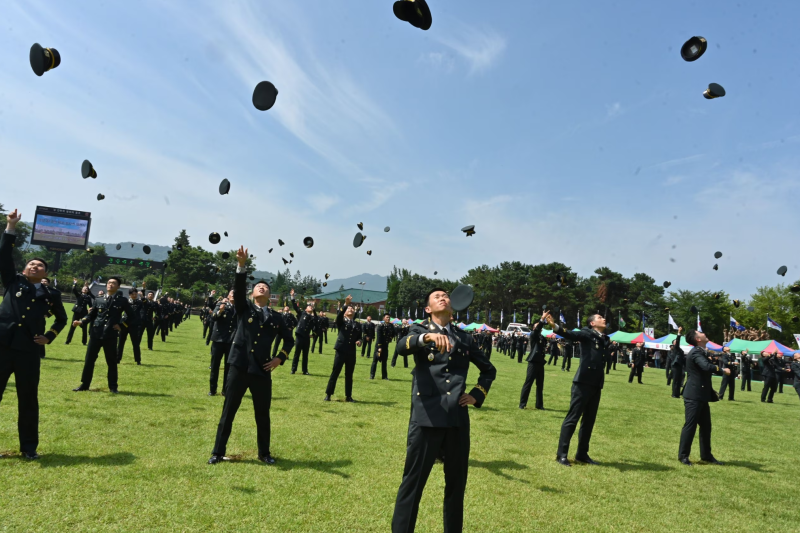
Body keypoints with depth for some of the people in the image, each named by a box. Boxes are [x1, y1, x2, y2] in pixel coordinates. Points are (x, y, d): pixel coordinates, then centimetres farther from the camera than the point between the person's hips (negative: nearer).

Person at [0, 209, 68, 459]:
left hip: (29, 351, 0)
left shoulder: (51, 294, 11)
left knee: (28, 400, 7)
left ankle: (29, 447, 19)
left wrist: (49, 337, 10)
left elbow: (62, 318, 24)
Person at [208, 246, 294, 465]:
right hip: (239, 368, -1)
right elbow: (238, 288, -15)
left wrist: (280, 358, 5)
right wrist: (241, 265, -30)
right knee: (228, 411, 7)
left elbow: (289, 339, 18)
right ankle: (218, 452, 21)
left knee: (263, 414, 10)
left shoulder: (276, 317, 8)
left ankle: (264, 453, 26)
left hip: (262, 371, 2)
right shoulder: (244, 309, 3)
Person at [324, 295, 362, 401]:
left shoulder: (357, 325, 15)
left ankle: (348, 396, 16)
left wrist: (359, 341, -7)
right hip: (341, 351, -3)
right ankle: (328, 394, 8)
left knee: (349, 375, 8)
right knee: (335, 373, 0)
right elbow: (339, 315, -17)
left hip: (351, 352, 3)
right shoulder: (341, 322, 5)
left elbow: (359, 337, 17)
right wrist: (346, 304, -29)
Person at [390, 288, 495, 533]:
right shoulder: (419, 330, 4)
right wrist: (427, 337, -39)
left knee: (457, 483, 14)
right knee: (413, 482, 2)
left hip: (458, 418, 4)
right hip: (426, 417, -4)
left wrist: (477, 395, 12)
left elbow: (489, 369, 26)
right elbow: (402, 346, -20)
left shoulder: (464, 337, 14)